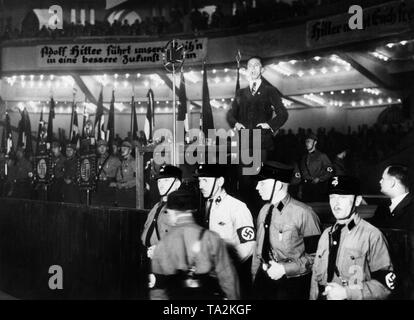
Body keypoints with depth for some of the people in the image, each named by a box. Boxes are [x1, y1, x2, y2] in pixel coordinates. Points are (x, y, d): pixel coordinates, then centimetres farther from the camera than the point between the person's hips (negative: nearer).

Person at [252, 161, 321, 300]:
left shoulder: (303, 213, -15)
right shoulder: (264, 211, 2)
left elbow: (315, 255, -13)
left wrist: (285, 269, -18)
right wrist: (255, 276, 10)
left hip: (292, 285, -5)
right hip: (264, 280, 5)